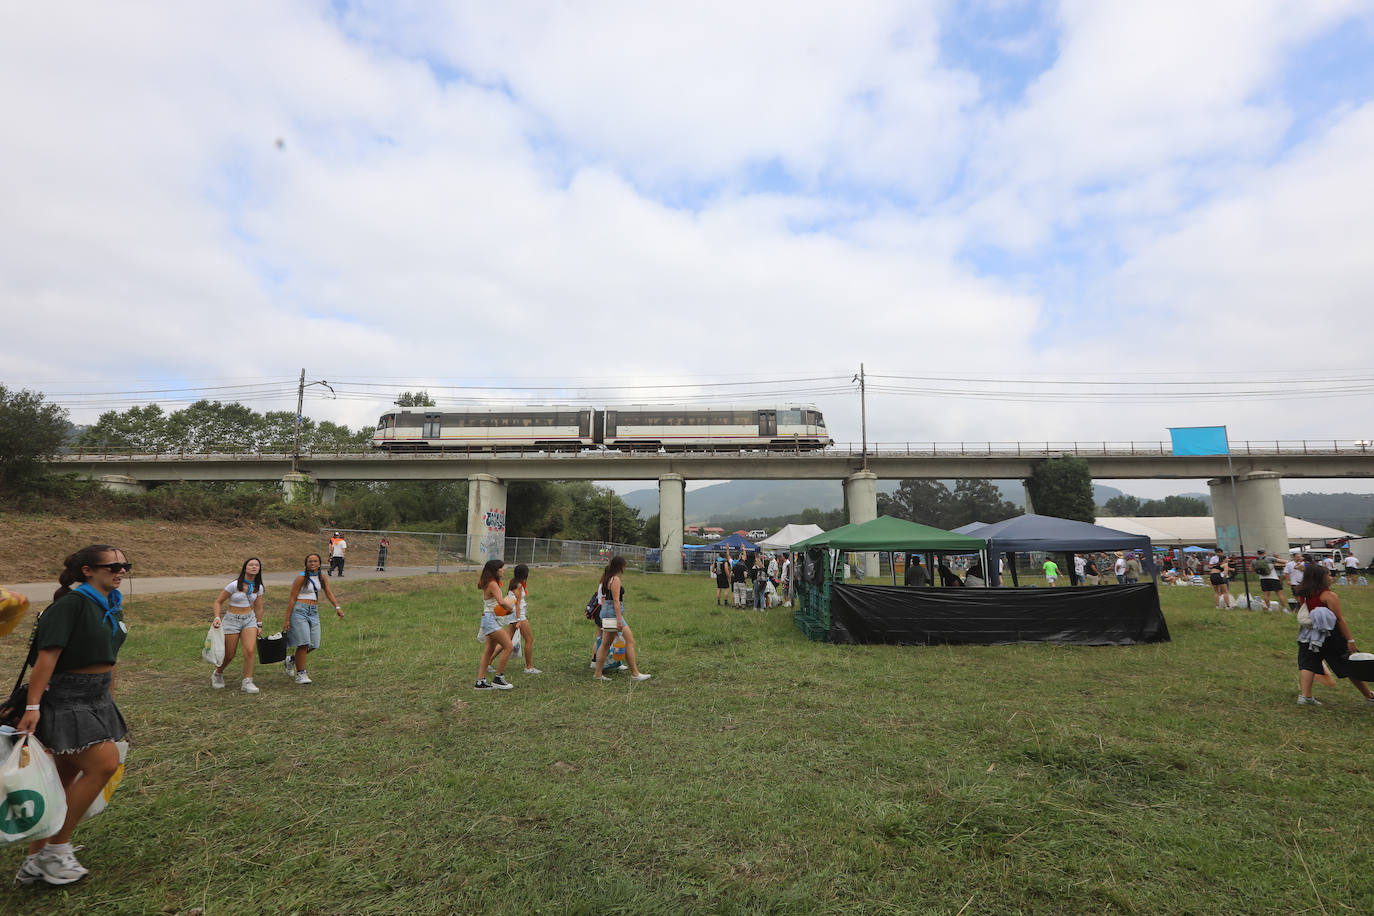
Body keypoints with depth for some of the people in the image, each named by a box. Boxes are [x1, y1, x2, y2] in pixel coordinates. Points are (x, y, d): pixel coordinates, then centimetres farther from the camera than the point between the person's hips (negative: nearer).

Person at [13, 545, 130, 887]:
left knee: (66, 777, 13)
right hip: (65, 700, -9)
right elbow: (47, 655, -22)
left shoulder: (112, 607, 9)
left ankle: (35, 862, 26)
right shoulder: (72, 603, -17)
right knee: (105, 763, -13)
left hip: (96, 699, 9)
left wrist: (106, 698, 23)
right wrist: (32, 707, -25)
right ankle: (56, 848, 6)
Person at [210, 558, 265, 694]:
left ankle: (247, 682, -6)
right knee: (229, 655, 4)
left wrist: (259, 626, 14)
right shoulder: (234, 585, -12)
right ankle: (217, 674, 37)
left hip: (250, 620, 3)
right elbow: (218, 602, -4)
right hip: (232, 620, -3)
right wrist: (217, 618, -18)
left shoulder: (258, 588, 1)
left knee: (250, 650, -15)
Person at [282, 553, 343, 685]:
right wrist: (287, 620, -11)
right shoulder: (301, 578, -6)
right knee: (304, 643, -9)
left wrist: (337, 607, -17)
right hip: (299, 610, -6)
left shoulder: (322, 578, 10)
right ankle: (300, 674, 4)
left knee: (314, 644, 4)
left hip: (313, 612, 6)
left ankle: (291, 660, 29)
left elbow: (329, 593, 1)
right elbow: (292, 599, -7)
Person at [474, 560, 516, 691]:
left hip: (490, 619, 10)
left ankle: (480, 682, 16)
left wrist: (507, 606, 3)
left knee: (489, 651, 13)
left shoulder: (488, 583, 15)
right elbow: (501, 602, -26)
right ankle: (498, 678, -2)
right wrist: (510, 606, -8)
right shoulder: (492, 584, -16)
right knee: (508, 646, -9)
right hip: (491, 619, -10)